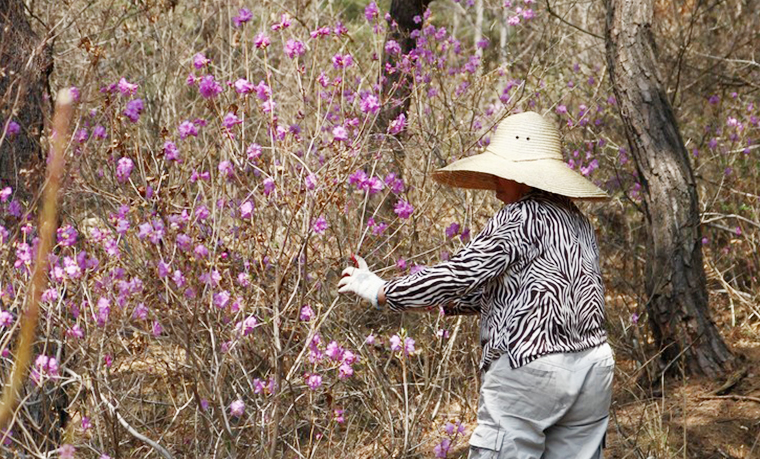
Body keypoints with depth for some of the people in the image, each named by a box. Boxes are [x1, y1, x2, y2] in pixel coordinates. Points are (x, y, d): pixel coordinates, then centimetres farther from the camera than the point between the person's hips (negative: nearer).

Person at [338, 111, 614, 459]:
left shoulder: (521, 217, -11)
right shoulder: (577, 221, 15)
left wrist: (379, 292, -1)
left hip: (530, 370, -8)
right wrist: (441, 300, 23)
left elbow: (457, 274, -12)